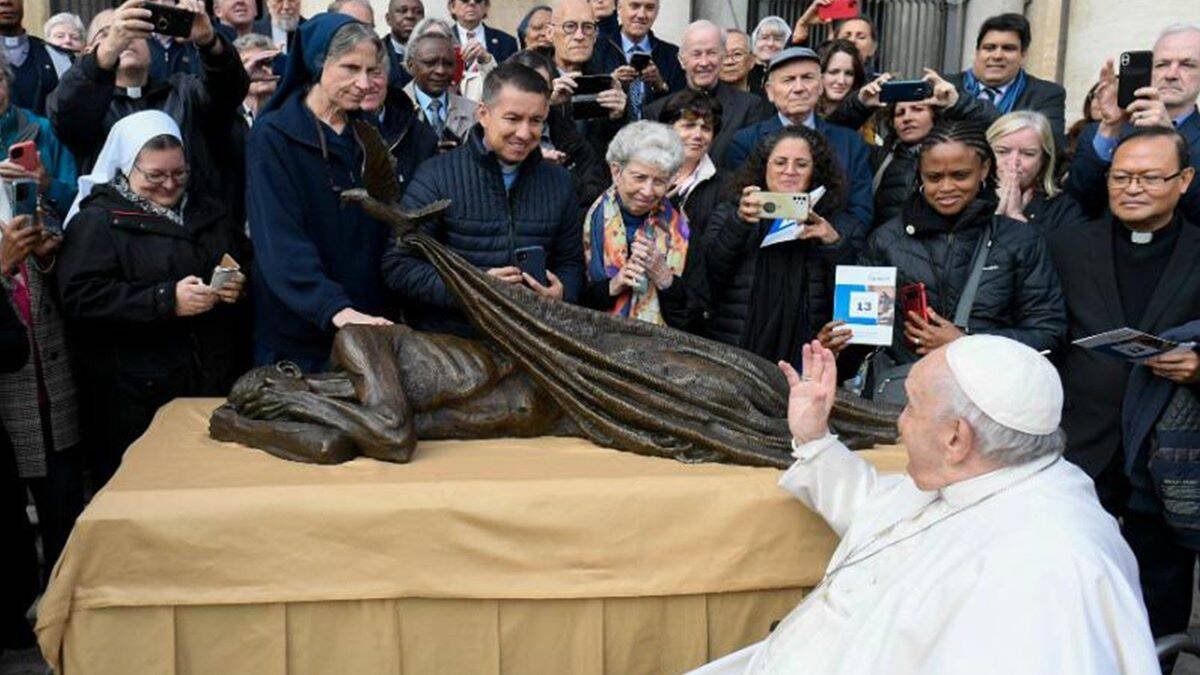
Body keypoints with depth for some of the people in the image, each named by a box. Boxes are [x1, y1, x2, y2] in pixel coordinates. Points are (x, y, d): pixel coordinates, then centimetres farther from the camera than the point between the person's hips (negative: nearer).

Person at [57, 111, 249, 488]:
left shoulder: (208, 213, 16)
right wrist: (167, 300, -21)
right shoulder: (97, 221, -2)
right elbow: (80, 297, -14)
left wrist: (240, 286, -1)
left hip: (216, 382, 5)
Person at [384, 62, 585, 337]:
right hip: (445, 340, -1)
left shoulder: (558, 182, 10)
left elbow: (571, 261, 18)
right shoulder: (437, 176, -4)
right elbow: (397, 267, -7)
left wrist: (562, 292, -4)